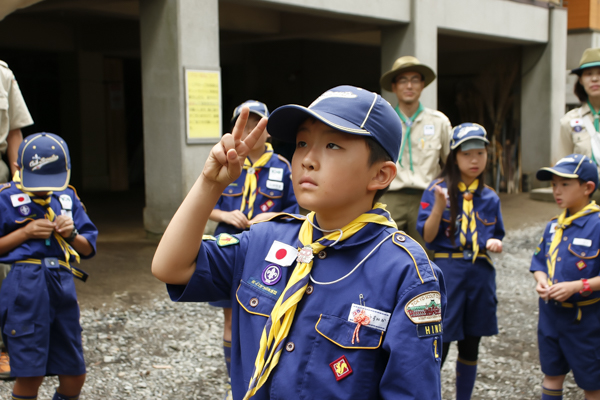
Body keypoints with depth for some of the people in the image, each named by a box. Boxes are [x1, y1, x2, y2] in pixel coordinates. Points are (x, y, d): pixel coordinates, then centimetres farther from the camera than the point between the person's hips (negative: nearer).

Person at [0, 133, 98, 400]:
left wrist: (72, 235, -3)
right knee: (29, 375, -2)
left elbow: (89, 248, 16)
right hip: (26, 285, -4)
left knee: (74, 374, 9)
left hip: (63, 284, 5)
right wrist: (26, 232, -9)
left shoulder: (68, 198, 12)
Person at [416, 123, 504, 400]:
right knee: (439, 344, -4)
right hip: (447, 270, -4)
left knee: (471, 345, 13)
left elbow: (495, 236, 17)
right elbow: (427, 236, -9)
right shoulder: (438, 189, -4)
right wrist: (439, 205, -23)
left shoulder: (489, 197, 8)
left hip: (480, 272, 4)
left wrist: (494, 243, -6)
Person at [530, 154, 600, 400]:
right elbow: (540, 262, 13)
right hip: (551, 313, 6)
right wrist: (541, 281, -7)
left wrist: (577, 286, -25)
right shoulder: (554, 226, 4)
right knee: (552, 374, 20)